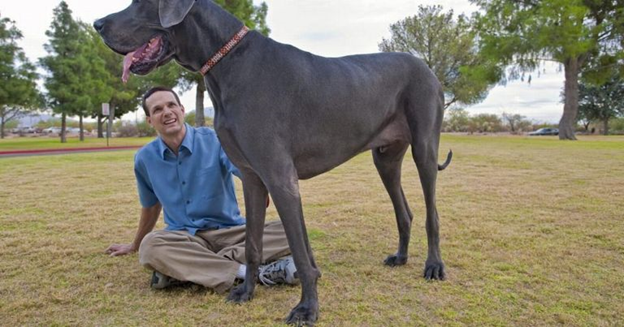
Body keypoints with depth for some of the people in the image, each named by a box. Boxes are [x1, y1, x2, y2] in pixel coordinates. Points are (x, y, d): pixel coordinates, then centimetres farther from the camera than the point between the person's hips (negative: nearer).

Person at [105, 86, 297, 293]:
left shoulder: (215, 140, -9)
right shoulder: (145, 158, 2)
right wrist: (134, 245, 32)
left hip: (230, 231, 0)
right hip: (184, 237, 1)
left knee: (287, 231, -26)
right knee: (150, 246, -34)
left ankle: (181, 269, -30)